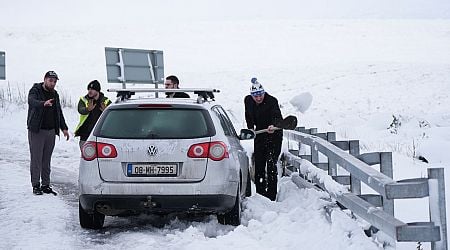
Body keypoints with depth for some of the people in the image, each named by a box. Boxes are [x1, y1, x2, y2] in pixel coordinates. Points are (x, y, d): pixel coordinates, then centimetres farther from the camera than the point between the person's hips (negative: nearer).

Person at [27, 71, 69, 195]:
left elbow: (59, 112, 22)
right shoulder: (35, 91, -7)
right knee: (36, 159, -4)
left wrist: (64, 128, 14)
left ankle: (46, 185, 13)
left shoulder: (55, 94, 14)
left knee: (46, 160, 9)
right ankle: (36, 185, 0)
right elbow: (32, 101, -30)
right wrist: (43, 104, -50)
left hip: (51, 131, 6)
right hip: (37, 131, -6)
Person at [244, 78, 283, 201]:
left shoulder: (272, 101, -21)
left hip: (274, 135, -5)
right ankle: (260, 193, 16)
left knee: (271, 164, -10)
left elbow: (277, 116, -35)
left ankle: (271, 195, -7)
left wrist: (273, 126, -54)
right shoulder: (248, 101, -3)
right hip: (259, 134, 5)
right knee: (258, 164, 5)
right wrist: (250, 129, 5)